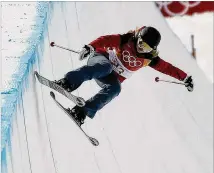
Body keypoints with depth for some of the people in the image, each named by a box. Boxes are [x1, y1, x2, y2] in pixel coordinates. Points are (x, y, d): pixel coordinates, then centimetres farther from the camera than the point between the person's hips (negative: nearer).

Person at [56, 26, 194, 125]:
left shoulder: (149, 58, -2)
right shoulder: (126, 40, -13)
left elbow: (167, 67, 7)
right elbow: (106, 40, -23)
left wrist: (185, 77, 7)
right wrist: (90, 47, -40)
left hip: (113, 78, 4)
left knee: (115, 89, -32)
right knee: (105, 66, -42)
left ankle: (84, 110, -38)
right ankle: (67, 82, -55)